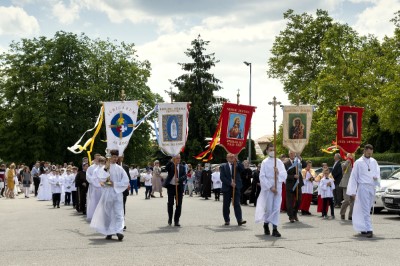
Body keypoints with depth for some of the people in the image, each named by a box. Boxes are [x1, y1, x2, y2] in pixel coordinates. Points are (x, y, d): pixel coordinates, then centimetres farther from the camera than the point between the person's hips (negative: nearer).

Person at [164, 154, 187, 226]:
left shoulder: (182, 167, 9)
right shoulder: (170, 165, 3)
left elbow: (185, 176, -3)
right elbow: (166, 168, -20)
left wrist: (179, 179, -21)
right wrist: (171, 161, -32)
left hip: (179, 187, 2)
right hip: (171, 186, -2)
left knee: (179, 205, 0)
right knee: (170, 203, 2)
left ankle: (176, 221, 7)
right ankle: (170, 219, 19)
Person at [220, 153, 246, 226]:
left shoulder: (237, 165, 9)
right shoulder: (223, 166, 6)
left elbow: (242, 169, -11)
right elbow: (222, 177, -4)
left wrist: (237, 161, -16)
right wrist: (230, 183, -13)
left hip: (236, 187, 0)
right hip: (227, 188, 0)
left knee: (237, 204, -8)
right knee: (226, 205, 5)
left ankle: (240, 220, -15)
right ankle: (227, 220, 15)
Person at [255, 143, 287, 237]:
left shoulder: (279, 162, 8)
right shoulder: (265, 162, -1)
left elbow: (284, 175, 3)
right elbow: (262, 177, -6)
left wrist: (278, 172, -17)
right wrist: (270, 187, -12)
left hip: (278, 188, 2)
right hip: (268, 188, -2)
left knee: (277, 208, -4)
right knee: (268, 207, 3)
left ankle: (275, 228, -3)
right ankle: (266, 224, 27)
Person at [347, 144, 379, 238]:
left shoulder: (374, 161, 14)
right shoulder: (358, 162, -1)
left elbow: (377, 171, 21)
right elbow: (354, 177, 0)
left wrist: (376, 177, -5)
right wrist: (353, 191, -4)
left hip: (372, 187, 5)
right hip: (363, 187, -5)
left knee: (368, 209, 9)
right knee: (365, 209, -11)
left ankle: (363, 228, 21)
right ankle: (368, 230, -17)